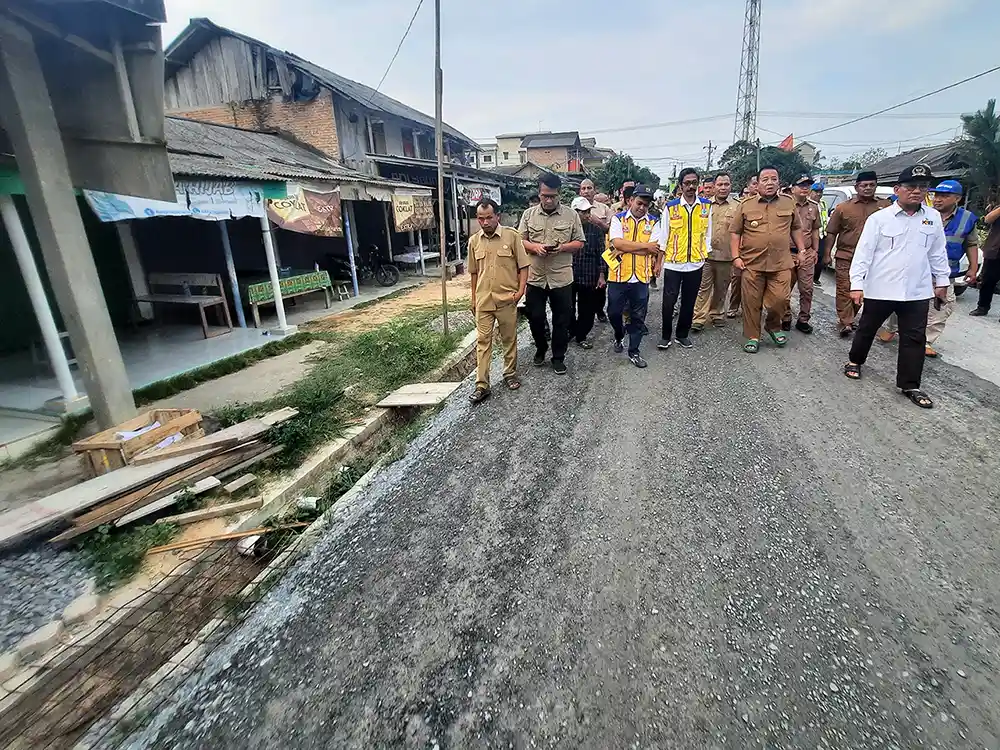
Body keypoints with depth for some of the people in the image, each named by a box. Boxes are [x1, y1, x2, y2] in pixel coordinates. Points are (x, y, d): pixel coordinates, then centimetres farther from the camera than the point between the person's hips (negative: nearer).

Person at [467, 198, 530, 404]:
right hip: (483, 300, 2)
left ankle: (510, 374, 29)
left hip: (507, 298, -2)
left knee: (509, 339, 11)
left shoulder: (511, 235, -5)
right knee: (482, 340, 1)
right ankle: (482, 385, 5)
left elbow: (523, 265, -2)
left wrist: (520, 290, -11)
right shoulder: (474, 240, 5)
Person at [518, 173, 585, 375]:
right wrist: (535, 247, -16)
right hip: (535, 276, 1)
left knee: (562, 320, 6)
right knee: (535, 317, 9)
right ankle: (541, 348, 35)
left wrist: (562, 247, -17)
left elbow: (579, 242, 3)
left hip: (561, 277, -1)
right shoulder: (529, 214, 4)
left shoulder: (571, 214, 0)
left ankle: (558, 357, 22)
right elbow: (520, 240, 4)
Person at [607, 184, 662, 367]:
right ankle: (619, 335, 40)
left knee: (638, 316, 7)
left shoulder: (653, 223, 4)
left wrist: (625, 248, -15)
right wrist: (645, 245, -12)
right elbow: (617, 243, -15)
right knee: (614, 312, 10)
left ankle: (634, 351, 20)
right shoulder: (618, 219, 1)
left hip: (641, 277, 1)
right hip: (618, 275, -1)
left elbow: (654, 249, -10)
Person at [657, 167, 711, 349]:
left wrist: (705, 254, 5)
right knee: (669, 301, -4)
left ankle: (682, 334, 24)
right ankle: (666, 336, 11)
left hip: (696, 263, 3)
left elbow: (707, 233, 10)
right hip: (673, 263, -2)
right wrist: (659, 260, 0)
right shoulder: (670, 207, -2)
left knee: (689, 302, 10)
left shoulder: (706, 206, 5)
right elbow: (664, 235, 1)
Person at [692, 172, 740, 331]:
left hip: (726, 256, 0)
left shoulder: (737, 206, 2)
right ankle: (699, 318, 1)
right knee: (703, 287, -2)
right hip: (705, 254, 0)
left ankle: (716, 313, 27)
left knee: (721, 288, 12)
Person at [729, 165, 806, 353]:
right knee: (752, 302, 2)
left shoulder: (789, 204, 11)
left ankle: (773, 326, 24)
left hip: (781, 264, 2)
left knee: (780, 299, -5)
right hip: (752, 263, -1)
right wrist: (736, 257, -3)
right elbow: (734, 232, 4)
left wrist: (802, 250, 14)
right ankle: (752, 337, 15)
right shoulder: (746, 206, 3)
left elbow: (796, 228, 20)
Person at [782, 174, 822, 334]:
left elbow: (815, 230, 18)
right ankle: (786, 318, 17)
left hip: (807, 253, 4)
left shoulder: (814, 206, 12)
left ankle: (803, 320, 14)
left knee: (807, 289, 4)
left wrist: (815, 250, 12)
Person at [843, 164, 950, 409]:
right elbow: (863, 252, -10)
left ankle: (910, 385, 13)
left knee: (914, 339, 5)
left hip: (917, 291, 4)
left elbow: (938, 252, 14)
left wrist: (942, 281, 15)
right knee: (867, 329, 12)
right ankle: (854, 360, 36)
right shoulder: (879, 218, -7)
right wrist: (857, 284, -16)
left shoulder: (934, 218, 6)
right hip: (880, 288, -3)